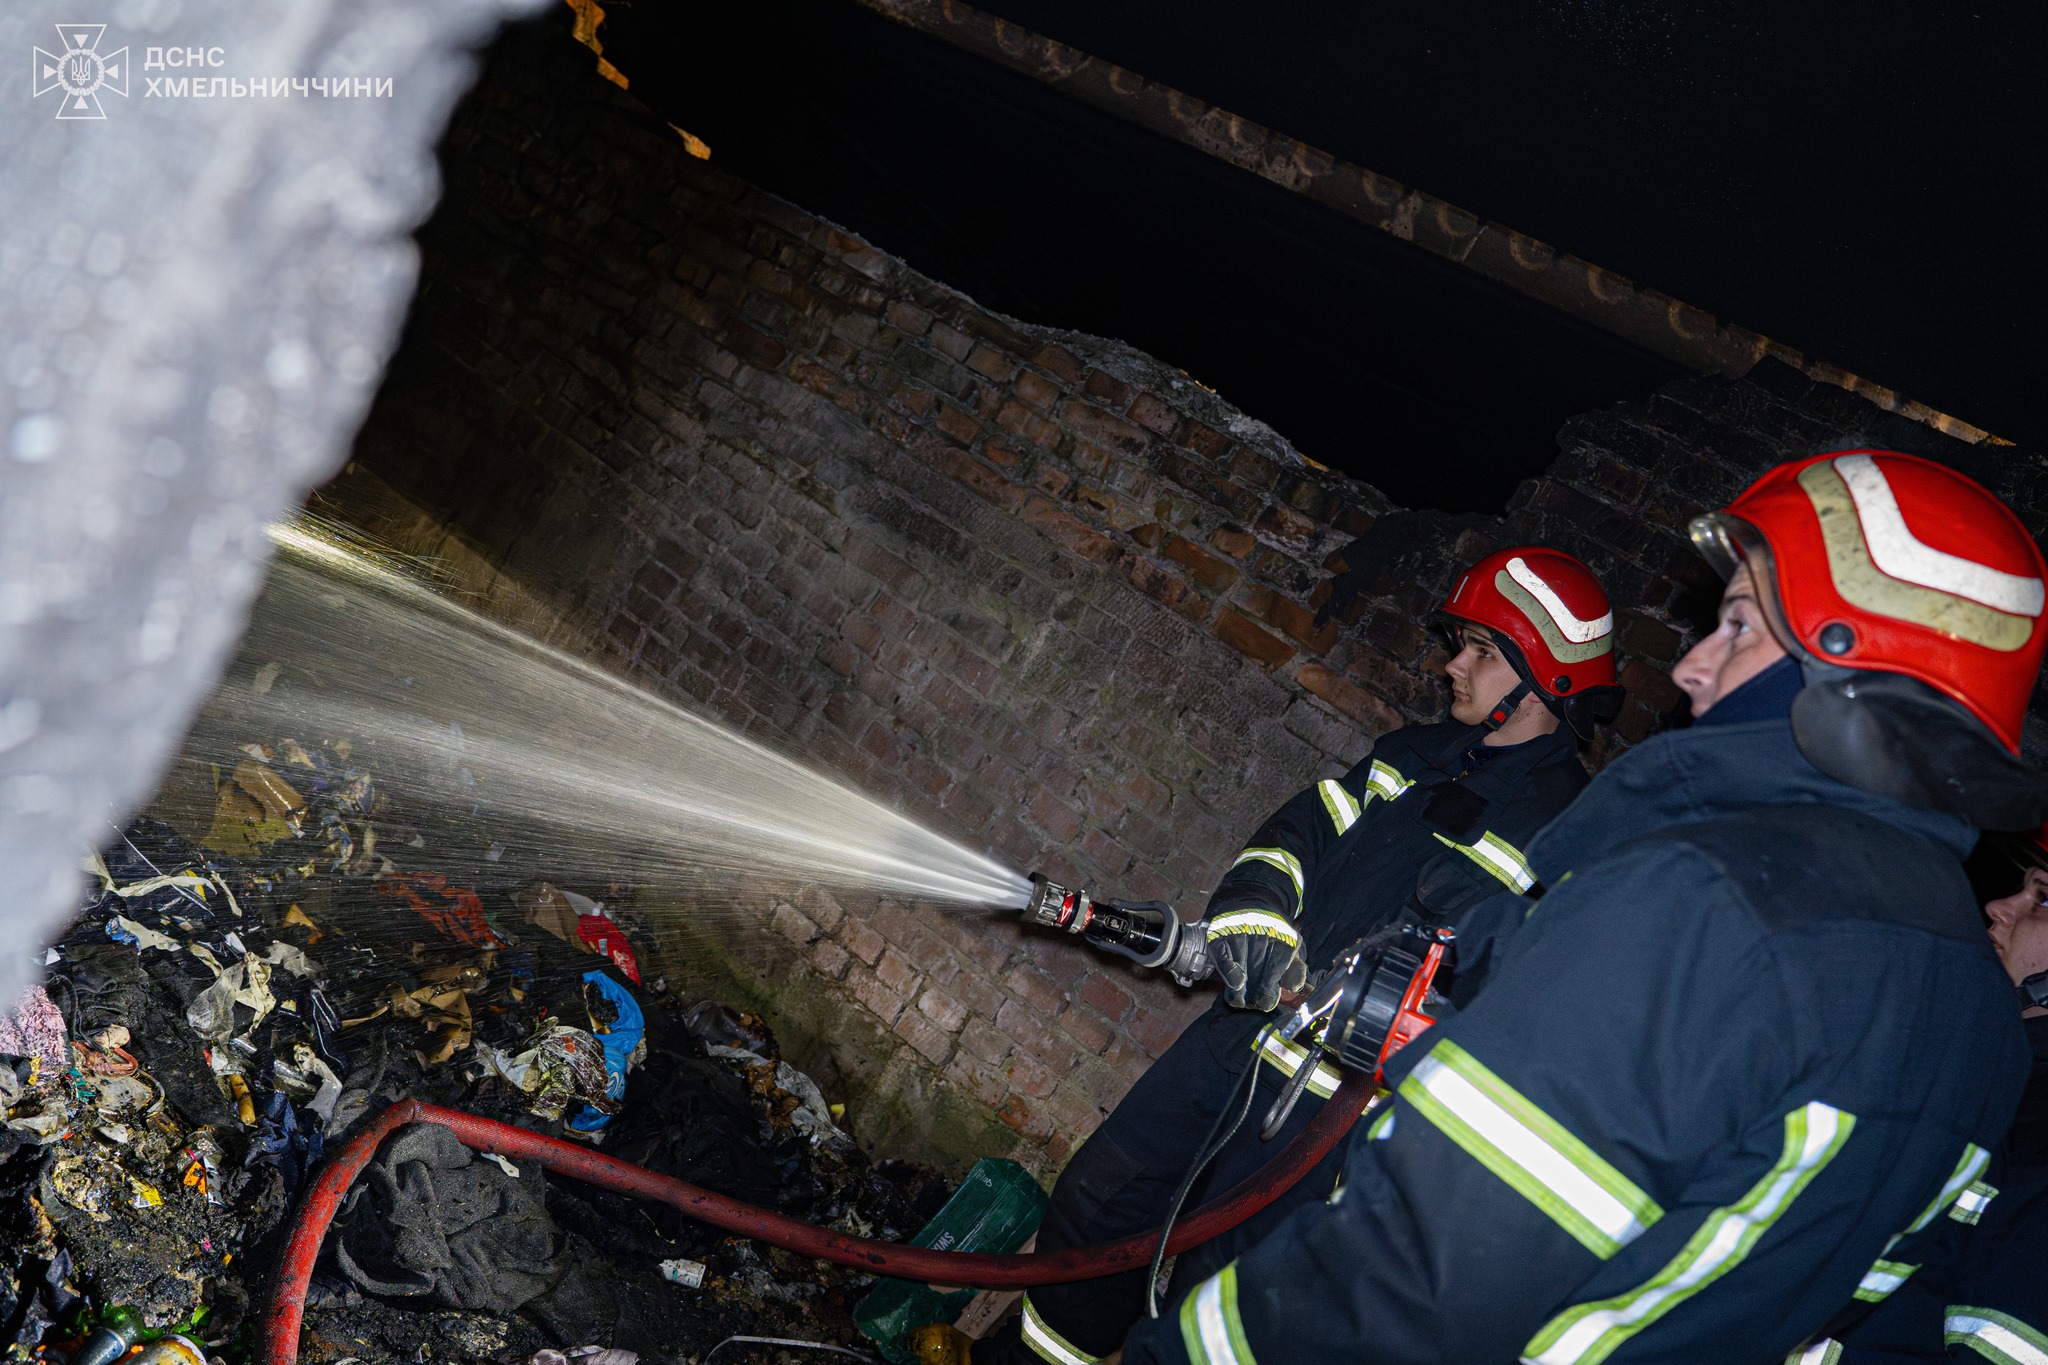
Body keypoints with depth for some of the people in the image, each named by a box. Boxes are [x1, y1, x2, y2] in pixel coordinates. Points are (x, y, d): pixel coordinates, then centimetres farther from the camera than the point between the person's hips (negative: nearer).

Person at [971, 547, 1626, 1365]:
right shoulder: (1416, 754, 11)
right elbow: (1300, 831, 7)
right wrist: (1256, 913, -13)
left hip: (1334, 1095, -6)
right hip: (1248, 1024, 7)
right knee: (1100, 1196, 13)